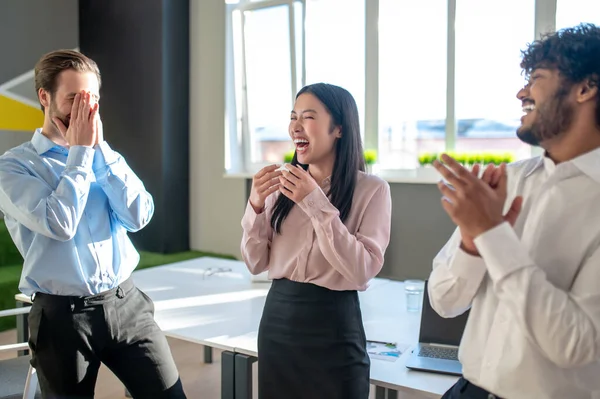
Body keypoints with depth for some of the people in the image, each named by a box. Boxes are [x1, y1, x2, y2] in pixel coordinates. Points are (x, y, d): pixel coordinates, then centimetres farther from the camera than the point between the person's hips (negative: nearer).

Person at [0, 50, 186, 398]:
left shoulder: (104, 156, 10)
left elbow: (139, 216, -5)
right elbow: (60, 224, -20)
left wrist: (99, 147, -7)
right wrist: (80, 151, -11)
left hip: (126, 304, 3)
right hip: (62, 316, -3)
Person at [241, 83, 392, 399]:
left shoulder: (371, 189, -8)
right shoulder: (284, 186, 4)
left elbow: (362, 271, -18)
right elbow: (256, 264, 5)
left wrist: (316, 203, -22)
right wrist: (256, 207, -10)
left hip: (333, 325, -4)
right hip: (278, 317, 4)